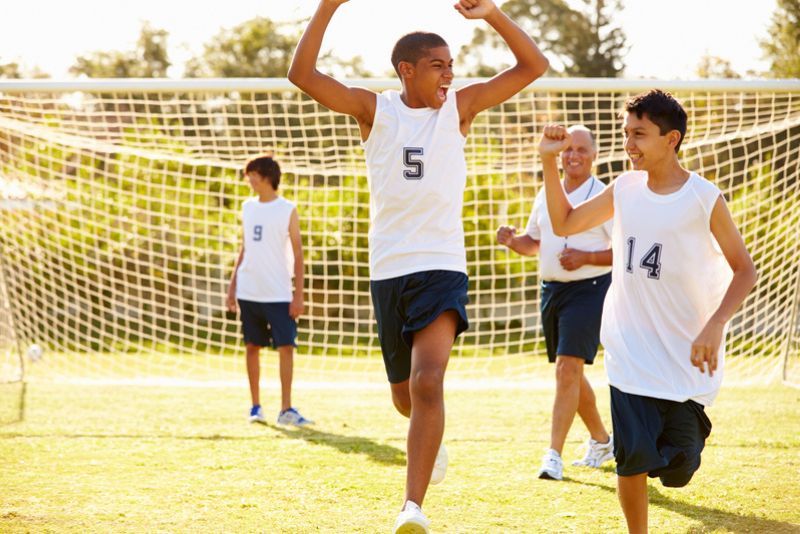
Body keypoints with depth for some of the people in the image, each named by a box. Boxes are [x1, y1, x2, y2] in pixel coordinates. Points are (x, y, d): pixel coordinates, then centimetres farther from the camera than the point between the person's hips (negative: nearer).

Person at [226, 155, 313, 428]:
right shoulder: (248, 207, 10)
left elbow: (298, 254, -2)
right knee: (252, 346, 6)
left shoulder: (288, 211, -3)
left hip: (279, 293, -4)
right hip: (248, 292, 4)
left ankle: (286, 409, -5)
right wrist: (232, 285, 11)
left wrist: (298, 295, -7)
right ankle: (255, 406, 14)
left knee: (286, 346, -7)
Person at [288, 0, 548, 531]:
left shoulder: (459, 106, 2)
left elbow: (534, 66, -2)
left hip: (442, 268, -2)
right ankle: (432, 443, 50)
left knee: (428, 383, -22)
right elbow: (303, 74, -9)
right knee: (405, 395, 16)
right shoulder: (375, 109, 2)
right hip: (388, 269, 2)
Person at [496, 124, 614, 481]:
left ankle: (554, 455, -16)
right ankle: (601, 441, 33)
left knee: (567, 368, -16)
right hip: (551, 289, 7)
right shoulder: (546, 195, 11)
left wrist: (586, 257, -21)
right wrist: (511, 241, 2)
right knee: (569, 372, 15)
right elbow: (534, 242, 22)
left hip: (588, 289, -7)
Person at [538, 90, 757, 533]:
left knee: (676, 470, -2)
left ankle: (687, 429, 33)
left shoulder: (704, 199, -9)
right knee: (632, 460, -7)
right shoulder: (625, 189, 4)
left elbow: (744, 270, -4)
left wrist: (715, 326, -17)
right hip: (629, 353, 3)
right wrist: (549, 161, 4)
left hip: (687, 360, -3)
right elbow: (564, 223, 15)